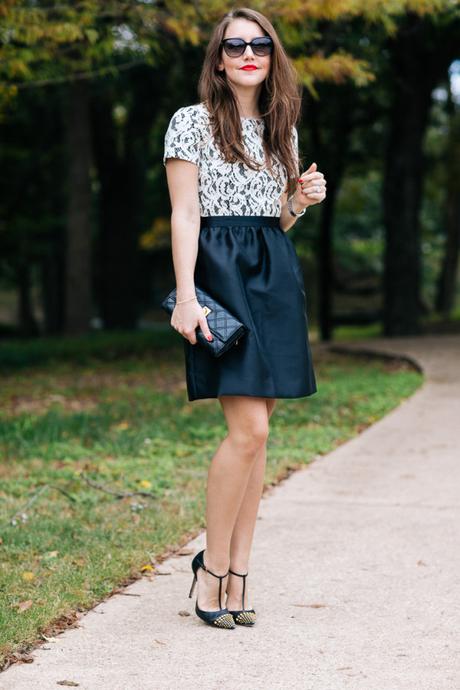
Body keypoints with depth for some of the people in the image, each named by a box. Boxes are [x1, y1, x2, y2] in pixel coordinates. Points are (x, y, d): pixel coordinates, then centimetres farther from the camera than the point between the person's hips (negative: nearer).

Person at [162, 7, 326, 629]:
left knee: (255, 431, 3)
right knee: (248, 429, -15)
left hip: (277, 275, 6)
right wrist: (185, 296, -14)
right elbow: (185, 215, -5)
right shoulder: (192, 122, 1)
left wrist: (303, 200, 2)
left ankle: (238, 573, 8)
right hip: (221, 272, -6)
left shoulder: (282, 130, 17)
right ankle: (213, 566, 0)